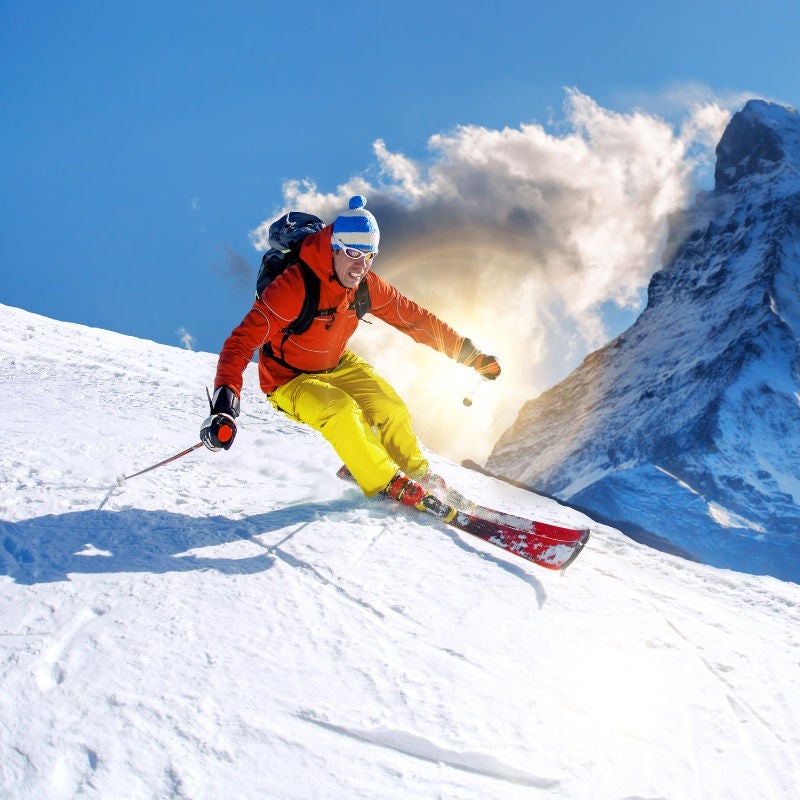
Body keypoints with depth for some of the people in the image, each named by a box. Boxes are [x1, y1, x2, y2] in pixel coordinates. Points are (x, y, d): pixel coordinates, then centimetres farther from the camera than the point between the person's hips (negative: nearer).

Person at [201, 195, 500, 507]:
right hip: (290, 380, -6)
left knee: (391, 408, -7)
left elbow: (413, 317, -1)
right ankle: (390, 485, -13)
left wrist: (469, 353, 1)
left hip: (338, 365, 6)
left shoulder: (366, 285, -14)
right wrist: (224, 404, -50)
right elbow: (242, 341, -37)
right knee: (341, 412, -30)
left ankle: (417, 475, 19)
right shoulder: (295, 286, -33)